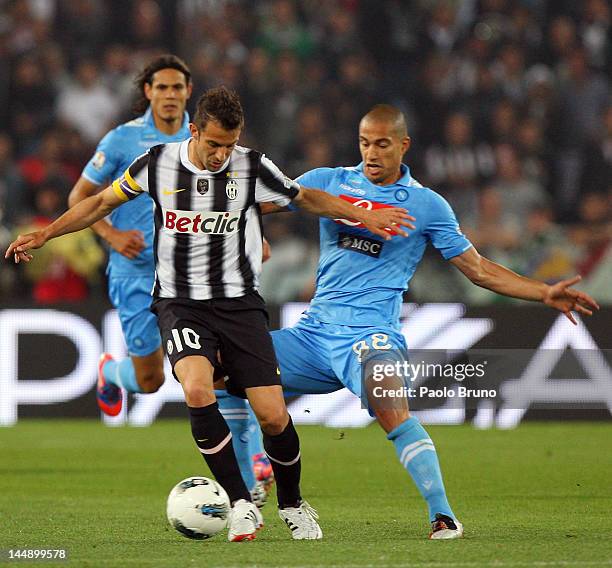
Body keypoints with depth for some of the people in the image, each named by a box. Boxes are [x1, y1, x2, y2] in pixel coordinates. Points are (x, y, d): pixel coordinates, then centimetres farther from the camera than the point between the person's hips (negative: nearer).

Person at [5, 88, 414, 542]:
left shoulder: (252, 168, -5)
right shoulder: (157, 163, -3)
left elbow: (307, 198, 11)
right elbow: (102, 203, 12)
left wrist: (364, 216, 4)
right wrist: (44, 235, 10)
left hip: (239, 302, 0)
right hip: (181, 304, 0)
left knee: (273, 416, -8)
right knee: (198, 390, -29)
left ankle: (292, 505, 21)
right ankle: (242, 505, -17)